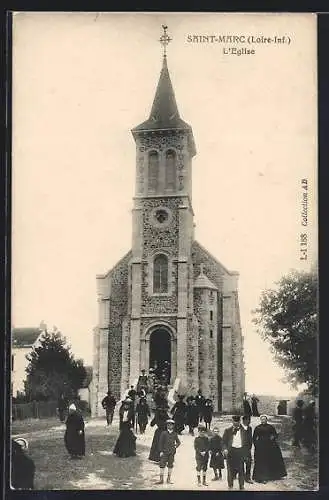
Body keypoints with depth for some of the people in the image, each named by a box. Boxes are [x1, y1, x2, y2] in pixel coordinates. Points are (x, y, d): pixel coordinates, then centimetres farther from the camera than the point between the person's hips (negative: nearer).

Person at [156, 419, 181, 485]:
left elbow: (178, 442, 20)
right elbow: (160, 442, -1)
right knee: (162, 465, -7)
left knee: (170, 465, 6)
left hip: (172, 452, 3)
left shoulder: (174, 434, 7)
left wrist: (176, 446, 2)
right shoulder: (163, 433, -1)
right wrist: (160, 451, -6)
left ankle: (169, 479, 14)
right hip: (164, 452, -3)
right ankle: (161, 479, -3)